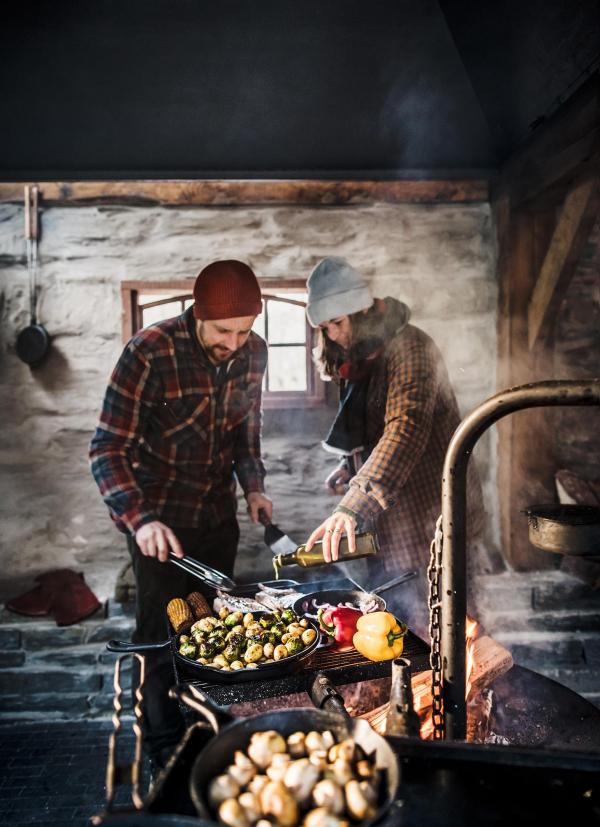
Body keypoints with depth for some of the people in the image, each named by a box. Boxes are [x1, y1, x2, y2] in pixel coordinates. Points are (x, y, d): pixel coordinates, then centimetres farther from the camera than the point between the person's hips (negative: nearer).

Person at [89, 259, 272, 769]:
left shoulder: (254, 353, -6)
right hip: (160, 520, -4)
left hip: (220, 515, 5)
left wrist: (253, 485, -2)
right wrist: (139, 518, -34)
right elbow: (107, 449, -22)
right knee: (163, 633, 8)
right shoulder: (149, 354, -23)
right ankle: (166, 750, 32)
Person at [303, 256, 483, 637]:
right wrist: (350, 466, 2)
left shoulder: (408, 346, -18)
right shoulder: (360, 357, 12)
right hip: (389, 521, 9)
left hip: (427, 517, -9)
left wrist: (353, 507, -44)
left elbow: (407, 429, -34)